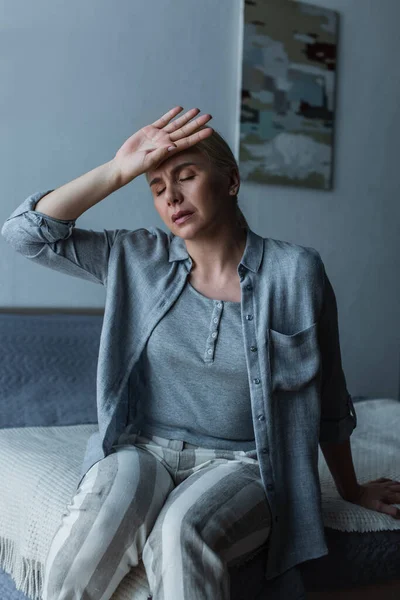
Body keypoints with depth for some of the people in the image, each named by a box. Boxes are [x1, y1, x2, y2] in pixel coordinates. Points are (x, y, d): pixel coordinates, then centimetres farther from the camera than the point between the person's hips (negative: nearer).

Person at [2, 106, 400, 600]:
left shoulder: (295, 272, -3)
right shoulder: (139, 260, 5)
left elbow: (328, 399, 7)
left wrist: (350, 489, 19)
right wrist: (119, 170, -5)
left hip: (238, 465, -1)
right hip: (141, 449, 2)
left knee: (180, 534, -36)